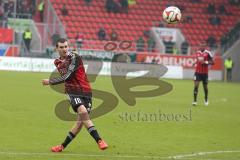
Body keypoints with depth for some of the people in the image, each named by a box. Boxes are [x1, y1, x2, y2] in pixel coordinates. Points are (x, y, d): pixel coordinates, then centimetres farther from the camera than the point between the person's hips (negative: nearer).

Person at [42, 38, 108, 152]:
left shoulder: (74, 57, -10)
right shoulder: (57, 62, 11)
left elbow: (67, 77, -15)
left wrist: (50, 82, -6)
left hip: (85, 91, -2)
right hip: (72, 91, 2)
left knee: (81, 121, -7)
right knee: (83, 112, -23)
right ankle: (99, 141, -26)